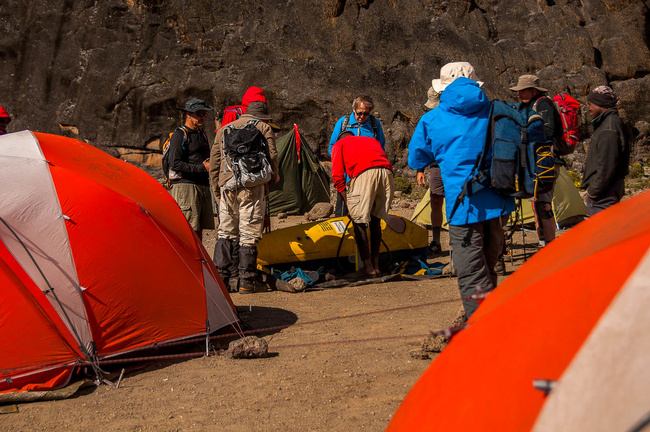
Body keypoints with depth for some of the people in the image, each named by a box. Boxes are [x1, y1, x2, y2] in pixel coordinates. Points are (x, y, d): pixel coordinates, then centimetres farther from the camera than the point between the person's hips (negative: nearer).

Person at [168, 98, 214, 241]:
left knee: (199, 230, 8)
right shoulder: (179, 135, -6)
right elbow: (175, 164, -15)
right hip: (185, 186, -8)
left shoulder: (202, 134, 20)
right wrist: (202, 168, -17)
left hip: (203, 186, 8)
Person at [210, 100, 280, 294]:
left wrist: (217, 190, 23)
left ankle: (220, 278, 6)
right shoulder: (263, 128, 8)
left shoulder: (224, 130, 22)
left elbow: (214, 161, 19)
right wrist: (274, 176, 20)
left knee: (226, 232, 10)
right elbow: (272, 156, 1)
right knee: (249, 233, -1)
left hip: (226, 184, 4)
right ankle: (246, 281, -1)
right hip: (251, 185, -4)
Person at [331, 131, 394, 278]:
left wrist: (349, 205, 16)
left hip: (364, 173, -5)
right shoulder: (372, 140, 39)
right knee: (376, 219, 18)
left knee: (358, 221, 5)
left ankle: (368, 267, 2)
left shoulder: (339, 145, 26)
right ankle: (376, 265, 20)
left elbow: (338, 177, 15)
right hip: (387, 172, 5)